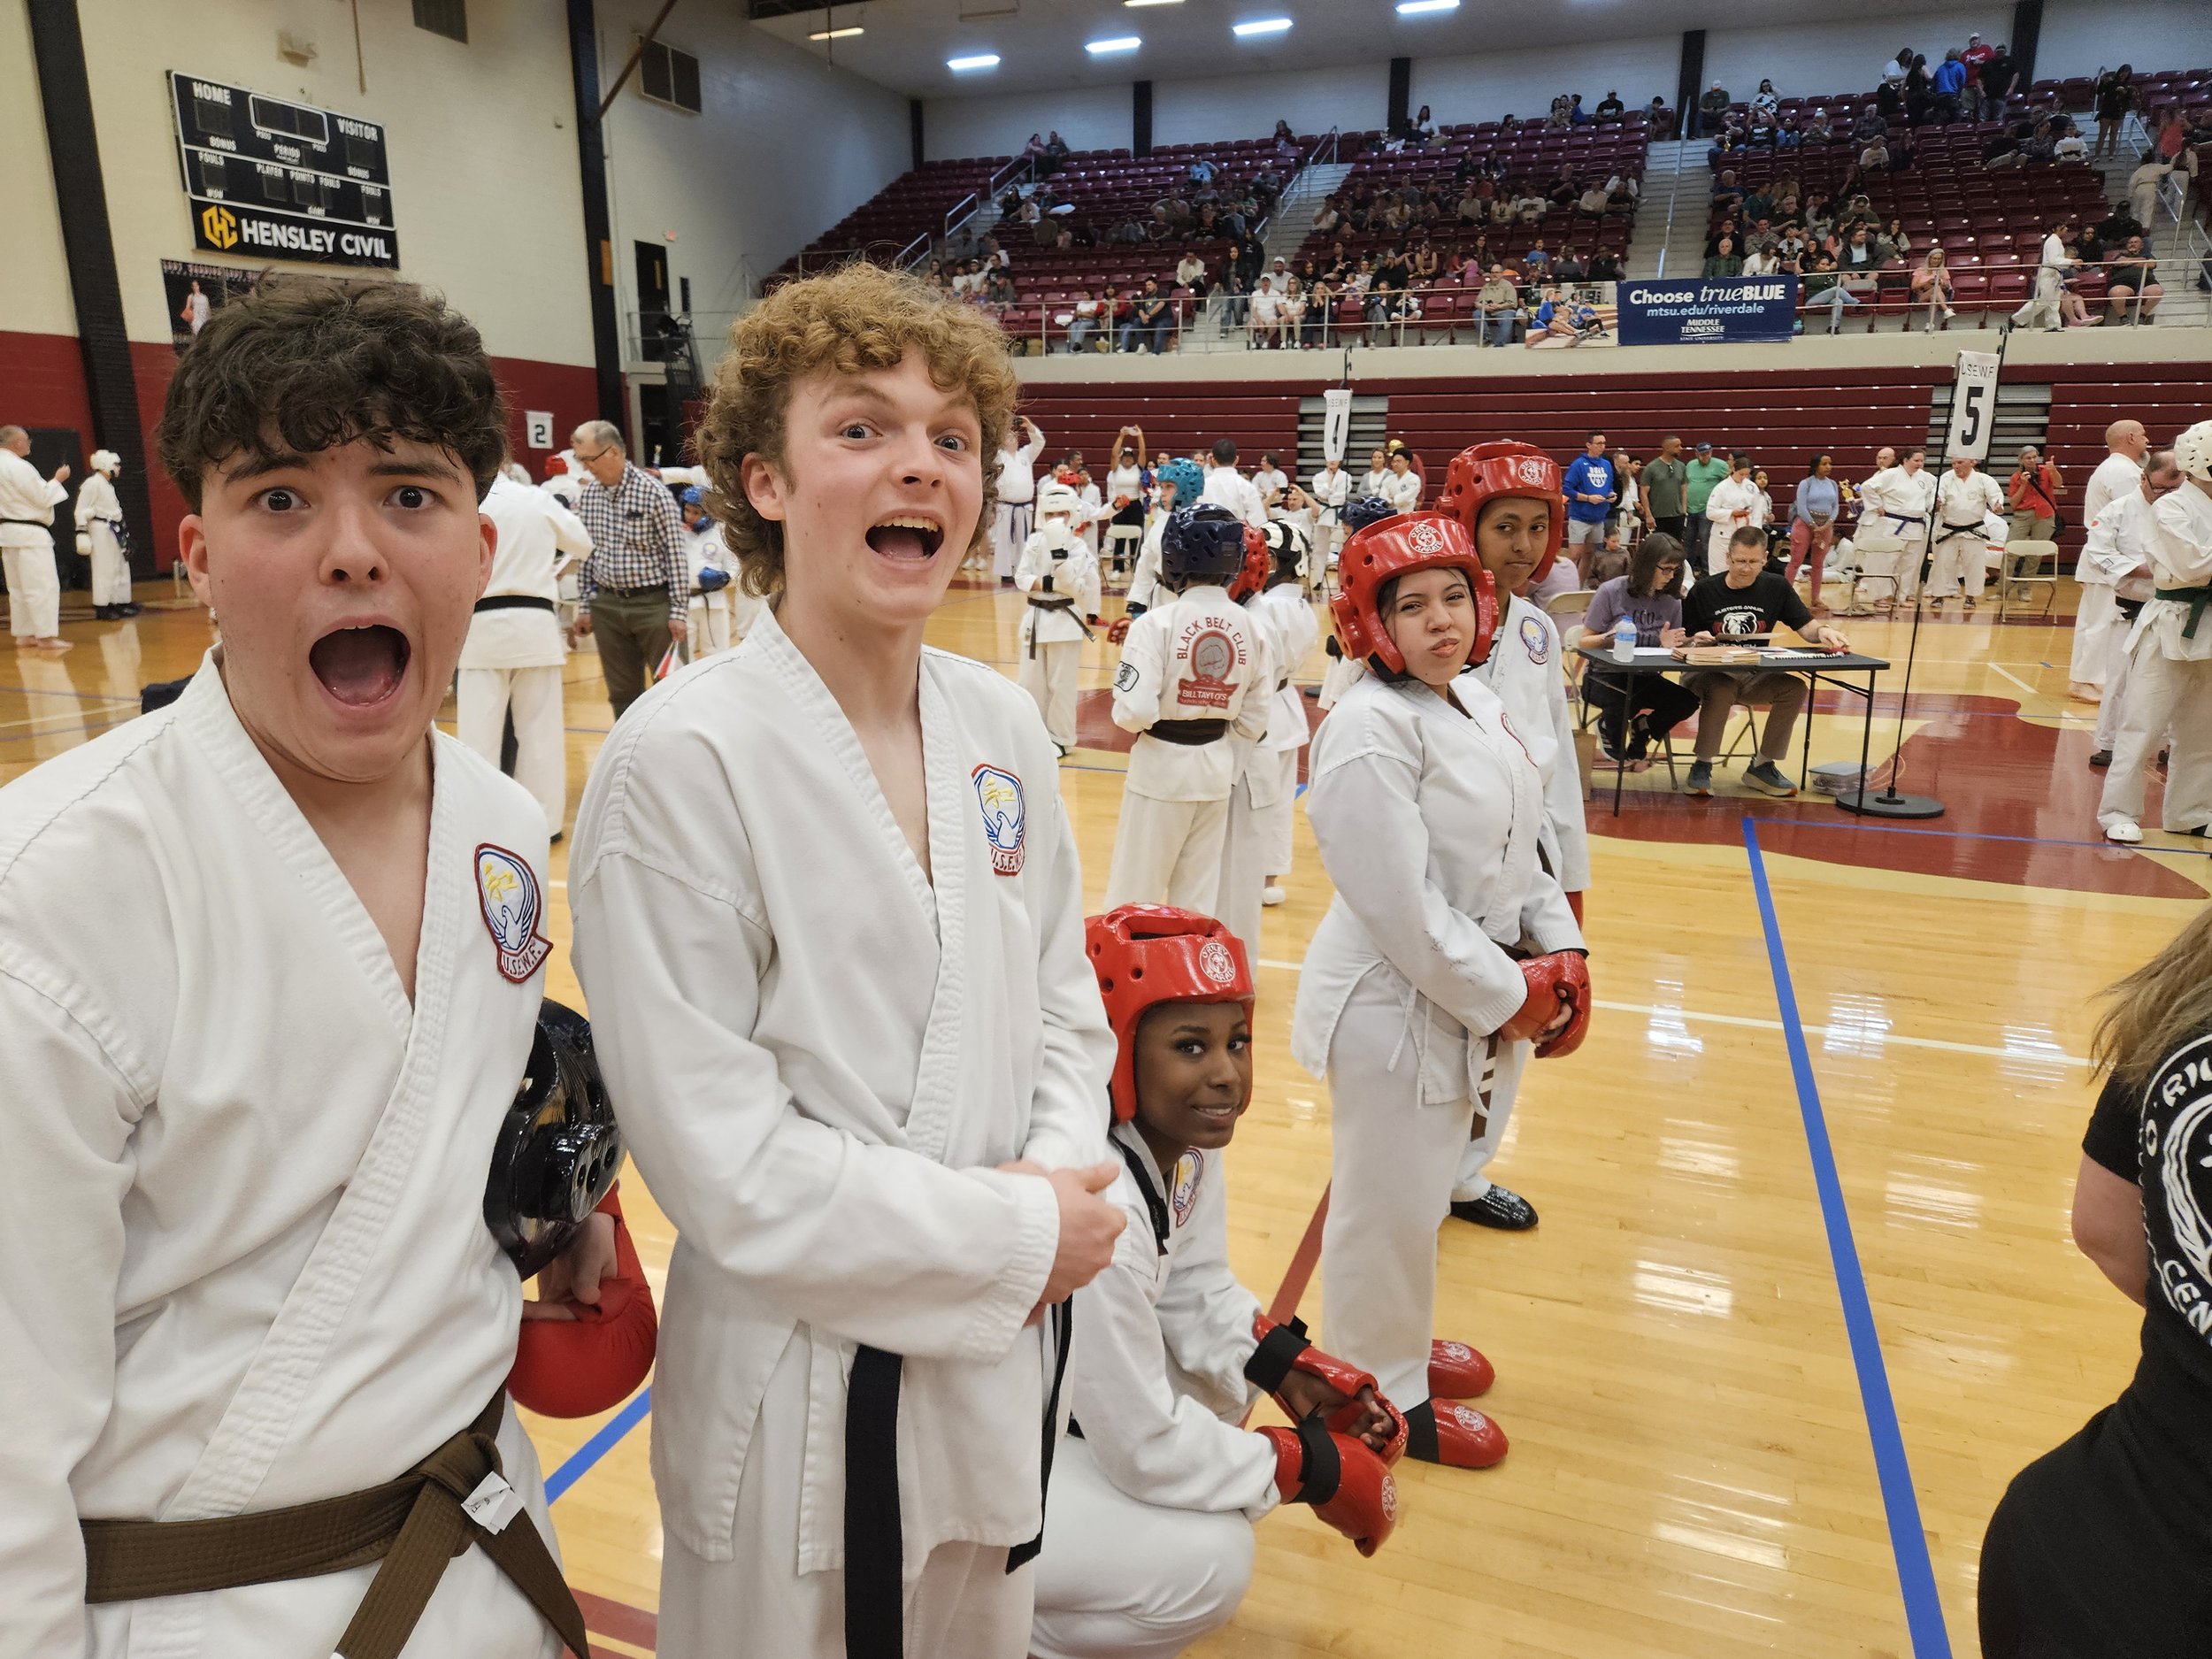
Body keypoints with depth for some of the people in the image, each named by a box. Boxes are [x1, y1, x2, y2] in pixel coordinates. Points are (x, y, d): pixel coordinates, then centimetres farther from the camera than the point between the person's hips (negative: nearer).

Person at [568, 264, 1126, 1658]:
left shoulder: (1000, 724, -3)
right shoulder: (682, 762, -21)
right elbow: (724, 1160, -21)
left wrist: (1065, 1172, -11)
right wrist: (1020, 1232, -16)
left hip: (1004, 1354, 6)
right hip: (809, 1376, -5)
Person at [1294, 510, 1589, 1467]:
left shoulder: (1476, 701, 6)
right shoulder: (1370, 732, -23)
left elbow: (1517, 848, 12)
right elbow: (1402, 903, -26)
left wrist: (1560, 950, 1)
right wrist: (1505, 998, -19)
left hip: (1474, 997, 9)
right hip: (1394, 1006, -9)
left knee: (1422, 1188, 25)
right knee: (1389, 1204, 8)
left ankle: (1395, 1338, 48)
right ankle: (1381, 1395, 30)